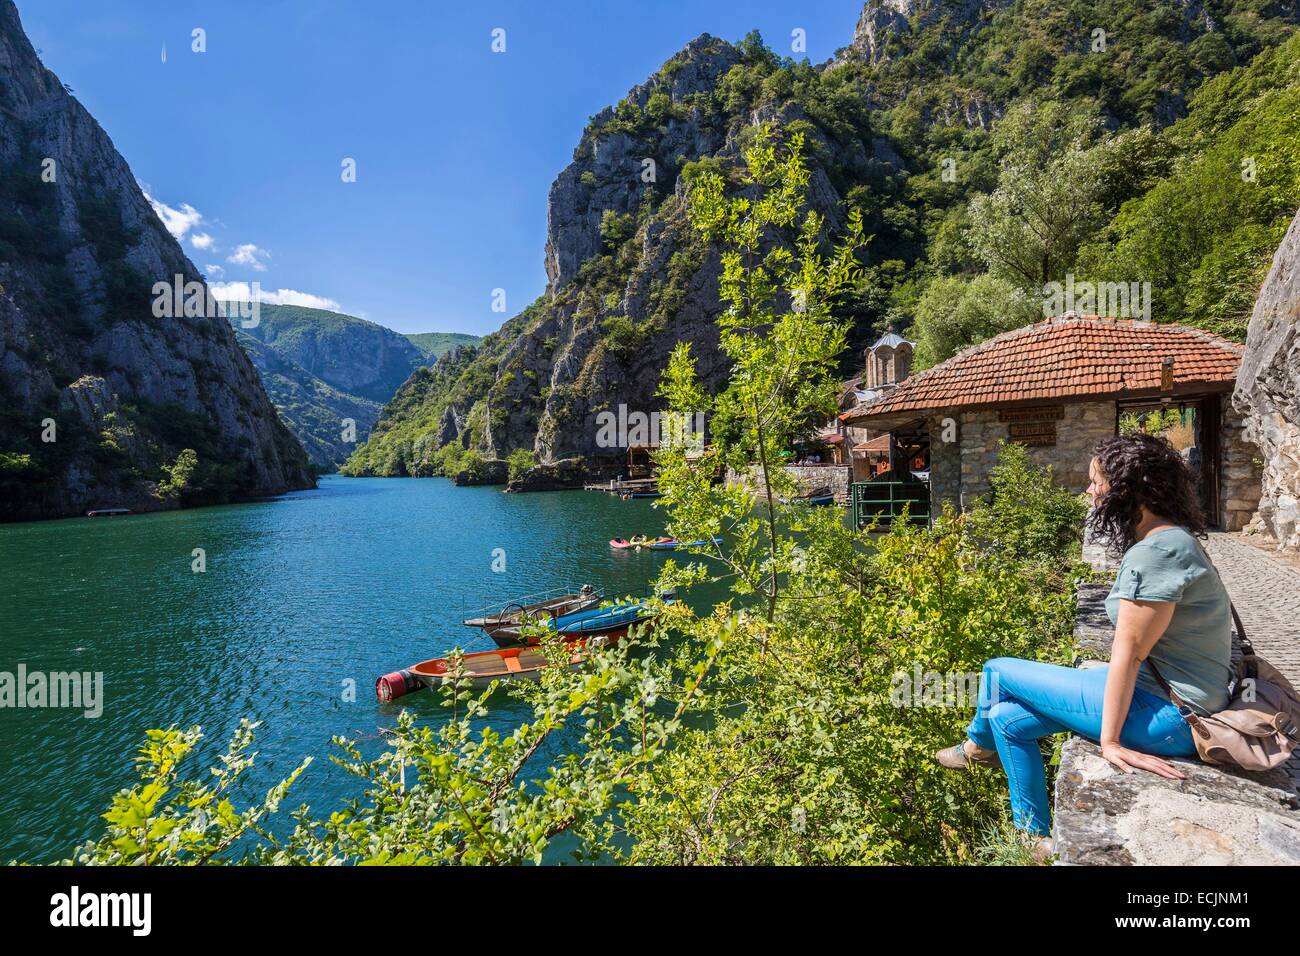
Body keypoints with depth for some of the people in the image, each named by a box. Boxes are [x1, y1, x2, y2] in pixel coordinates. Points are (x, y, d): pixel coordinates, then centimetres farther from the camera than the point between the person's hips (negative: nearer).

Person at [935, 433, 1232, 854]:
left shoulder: (1156, 551, -24)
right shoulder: (1170, 541, 9)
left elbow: (1129, 652, -22)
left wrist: (1110, 740, -17)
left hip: (1166, 716, -9)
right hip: (1163, 693, 9)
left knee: (998, 673, -2)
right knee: (1007, 718, 9)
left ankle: (978, 747, 28)